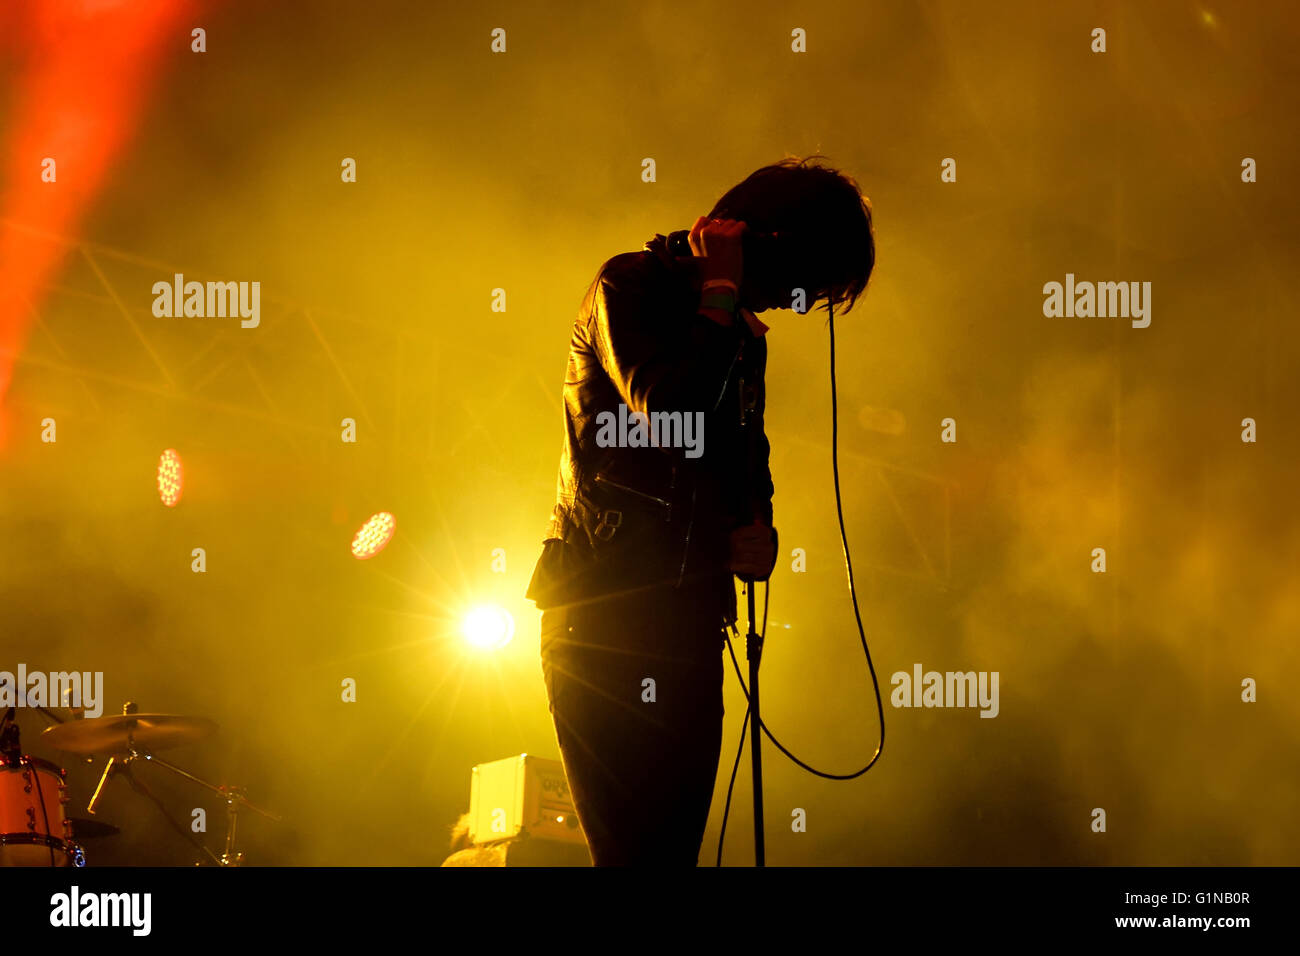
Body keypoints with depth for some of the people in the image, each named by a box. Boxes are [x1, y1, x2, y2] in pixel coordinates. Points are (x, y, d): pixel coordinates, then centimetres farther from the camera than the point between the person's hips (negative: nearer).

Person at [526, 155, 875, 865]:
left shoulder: (742, 329, 17)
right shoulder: (630, 286, -6)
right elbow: (668, 411, -23)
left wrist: (754, 521, 6)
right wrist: (721, 291, -13)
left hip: (691, 622, 7)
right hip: (602, 616, -7)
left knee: (676, 847, 5)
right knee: (632, 852, -12)